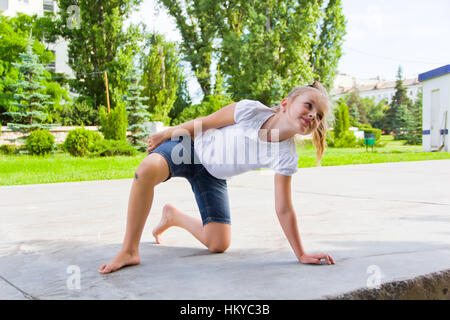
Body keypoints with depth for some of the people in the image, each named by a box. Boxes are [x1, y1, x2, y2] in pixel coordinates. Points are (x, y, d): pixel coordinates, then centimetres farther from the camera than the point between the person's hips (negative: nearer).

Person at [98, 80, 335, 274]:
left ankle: (172, 215, 22)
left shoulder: (286, 157, -21)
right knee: (149, 168, -36)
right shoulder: (251, 111, -28)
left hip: (212, 175, 3)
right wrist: (167, 133, -2)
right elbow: (205, 122, -12)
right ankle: (129, 251, -22)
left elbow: (284, 209, -15)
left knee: (219, 244, -7)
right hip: (191, 146, -3)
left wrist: (301, 254, -15)